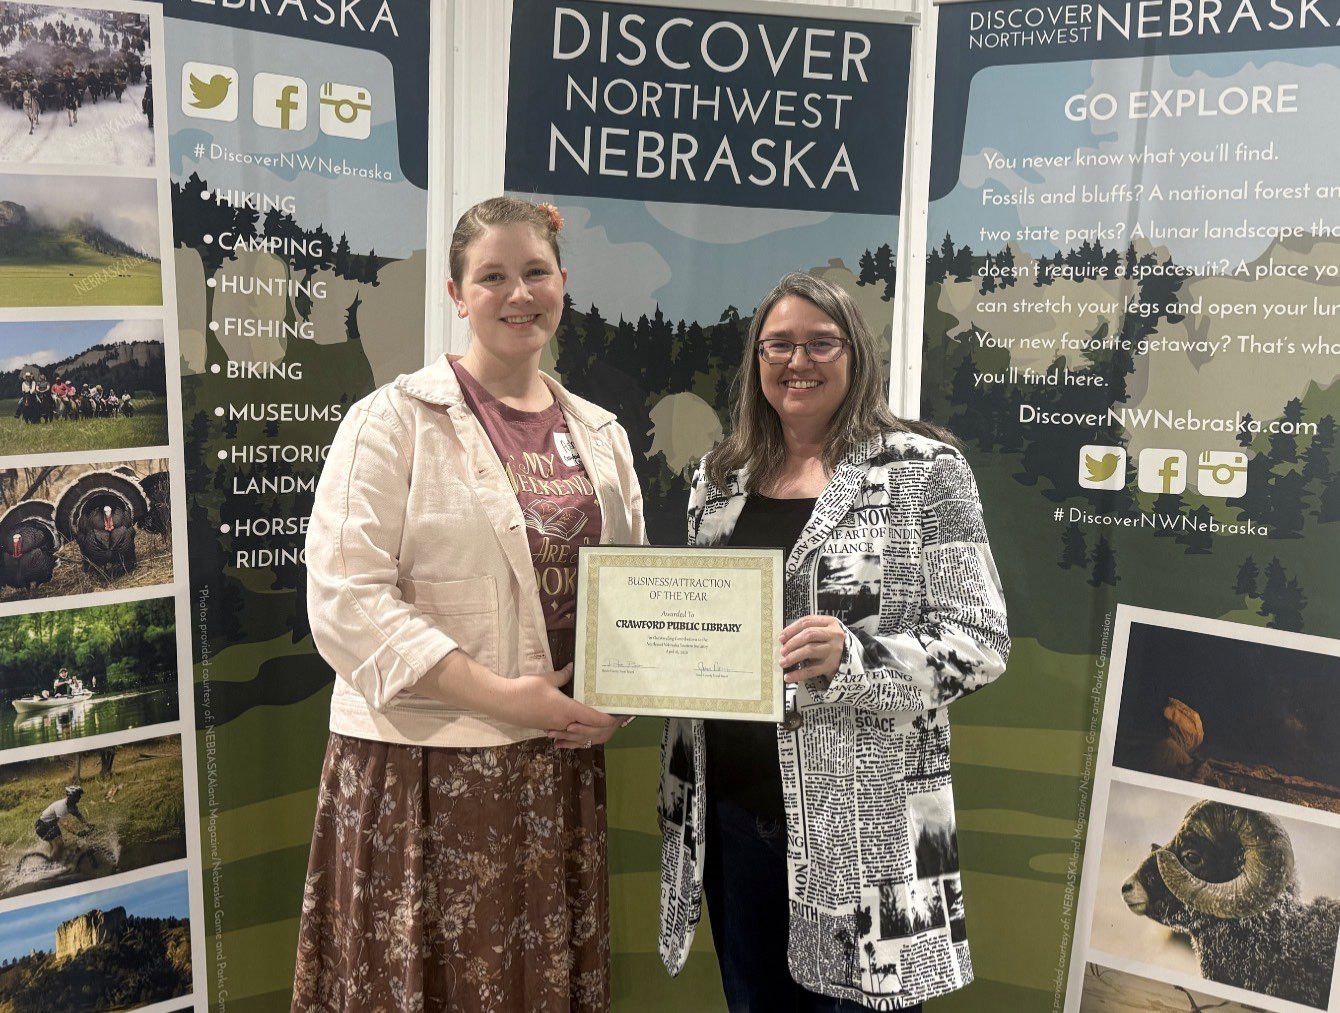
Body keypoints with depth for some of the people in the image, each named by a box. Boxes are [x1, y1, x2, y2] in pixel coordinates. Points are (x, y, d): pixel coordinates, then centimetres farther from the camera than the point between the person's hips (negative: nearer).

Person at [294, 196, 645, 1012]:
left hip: (560, 765, 5)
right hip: (426, 765, -4)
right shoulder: (392, 420, -7)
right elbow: (347, 601, -14)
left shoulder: (600, 433, 10)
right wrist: (503, 697, -18)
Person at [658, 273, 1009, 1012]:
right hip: (731, 805, 5)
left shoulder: (923, 469, -7)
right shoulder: (719, 475, 8)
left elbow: (980, 639, -11)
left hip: (862, 816, -5)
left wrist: (850, 658, -25)